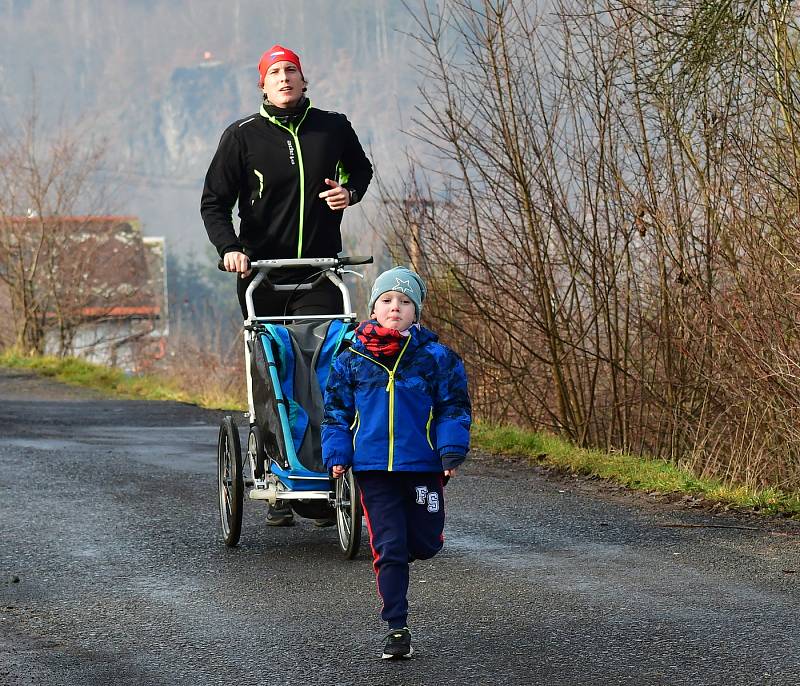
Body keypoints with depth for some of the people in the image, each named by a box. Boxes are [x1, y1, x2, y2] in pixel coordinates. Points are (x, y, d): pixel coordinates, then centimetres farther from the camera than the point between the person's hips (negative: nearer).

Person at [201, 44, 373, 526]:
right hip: (262, 274, 0)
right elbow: (214, 202, 2)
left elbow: (361, 169, 25)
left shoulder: (333, 128, 5)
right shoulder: (243, 137, 1)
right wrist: (229, 247, -15)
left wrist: (350, 192, 2)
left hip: (320, 275, 0)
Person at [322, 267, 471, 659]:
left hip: (423, 466, 0)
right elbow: (336, 411, 11)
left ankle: (397, 555, 42)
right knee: (388, 550, -3)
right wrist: (336, 455, 1)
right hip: (373, 469, 0)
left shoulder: (435, 357, -1)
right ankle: (397, 630, 3)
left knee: (424, 544, 5)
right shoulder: (351, 360, 4)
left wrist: (452, 450, -10)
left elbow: (454, 406, 2)